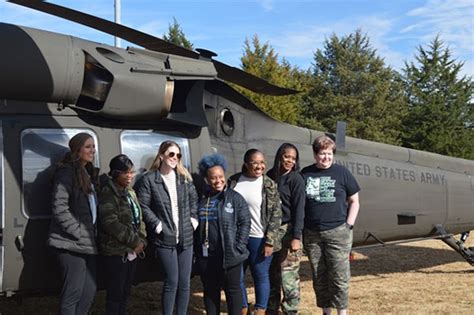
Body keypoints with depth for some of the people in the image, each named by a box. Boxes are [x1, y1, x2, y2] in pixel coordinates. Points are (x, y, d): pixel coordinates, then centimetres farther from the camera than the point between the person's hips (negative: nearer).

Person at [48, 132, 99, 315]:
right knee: (73, 292, -5)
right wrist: (78, 233, -18)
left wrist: (93, 233, 12)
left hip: (88, 243, 9)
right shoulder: (66, 172, -8)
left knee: (89, 291, 11)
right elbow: (59, 208, -17)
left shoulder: (88, 174, 19)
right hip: (71, 243, -9)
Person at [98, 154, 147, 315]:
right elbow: (110, 223, -22)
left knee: (125, 293, 14)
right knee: (115, 294, -2)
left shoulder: (130, 192, 13)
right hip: (115, 252, -8)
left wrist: (141, 240, 0)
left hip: (132, 250, 8)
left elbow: (138, 219, 17)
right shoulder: (107, 192, -13)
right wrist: (135, 241, -17)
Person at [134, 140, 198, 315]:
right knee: (171, 281, -4)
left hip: (185, 237, 5)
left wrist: (194, 218, 7)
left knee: (184, 282, 9)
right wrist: (157, 224, -13)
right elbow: (143, 206, -7)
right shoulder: (149, 179, -6)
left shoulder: (184, 177, 9)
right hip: (165, 238, -5)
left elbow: (194, 199, 20)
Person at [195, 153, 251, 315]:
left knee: (232, 289, 6)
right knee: (210, 290, 13)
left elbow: (245, 223, -4)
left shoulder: (235, 198, -3)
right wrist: (197, 250, 6)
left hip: (229, 255, -3)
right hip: (205, 255, 4)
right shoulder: (201, 199, 6)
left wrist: (238, 247, -11)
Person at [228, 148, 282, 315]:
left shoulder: (269, 185, -6)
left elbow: (276, 214, -7)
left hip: (259, 239, -3)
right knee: (237, 276, 11)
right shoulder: (234, 181, 2)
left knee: (261, 276, 7)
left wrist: (269, 241, -12)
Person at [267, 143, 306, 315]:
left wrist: (296, 237, -17)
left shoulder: (296, 179, -5)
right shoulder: (270, 176, 9)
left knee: (289, 274, -5)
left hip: (288, 230, -5)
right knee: (272, 272, 10)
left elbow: (299, 209, -11)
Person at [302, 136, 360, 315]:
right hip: (311, 234, 3)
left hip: (337, 233, -3)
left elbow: (354, 201, 6)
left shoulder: (341, 172, 1)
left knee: (339, 276, -4)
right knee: (319, 277, 9)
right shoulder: (306, 173, 7)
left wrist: (349, 225, -3)